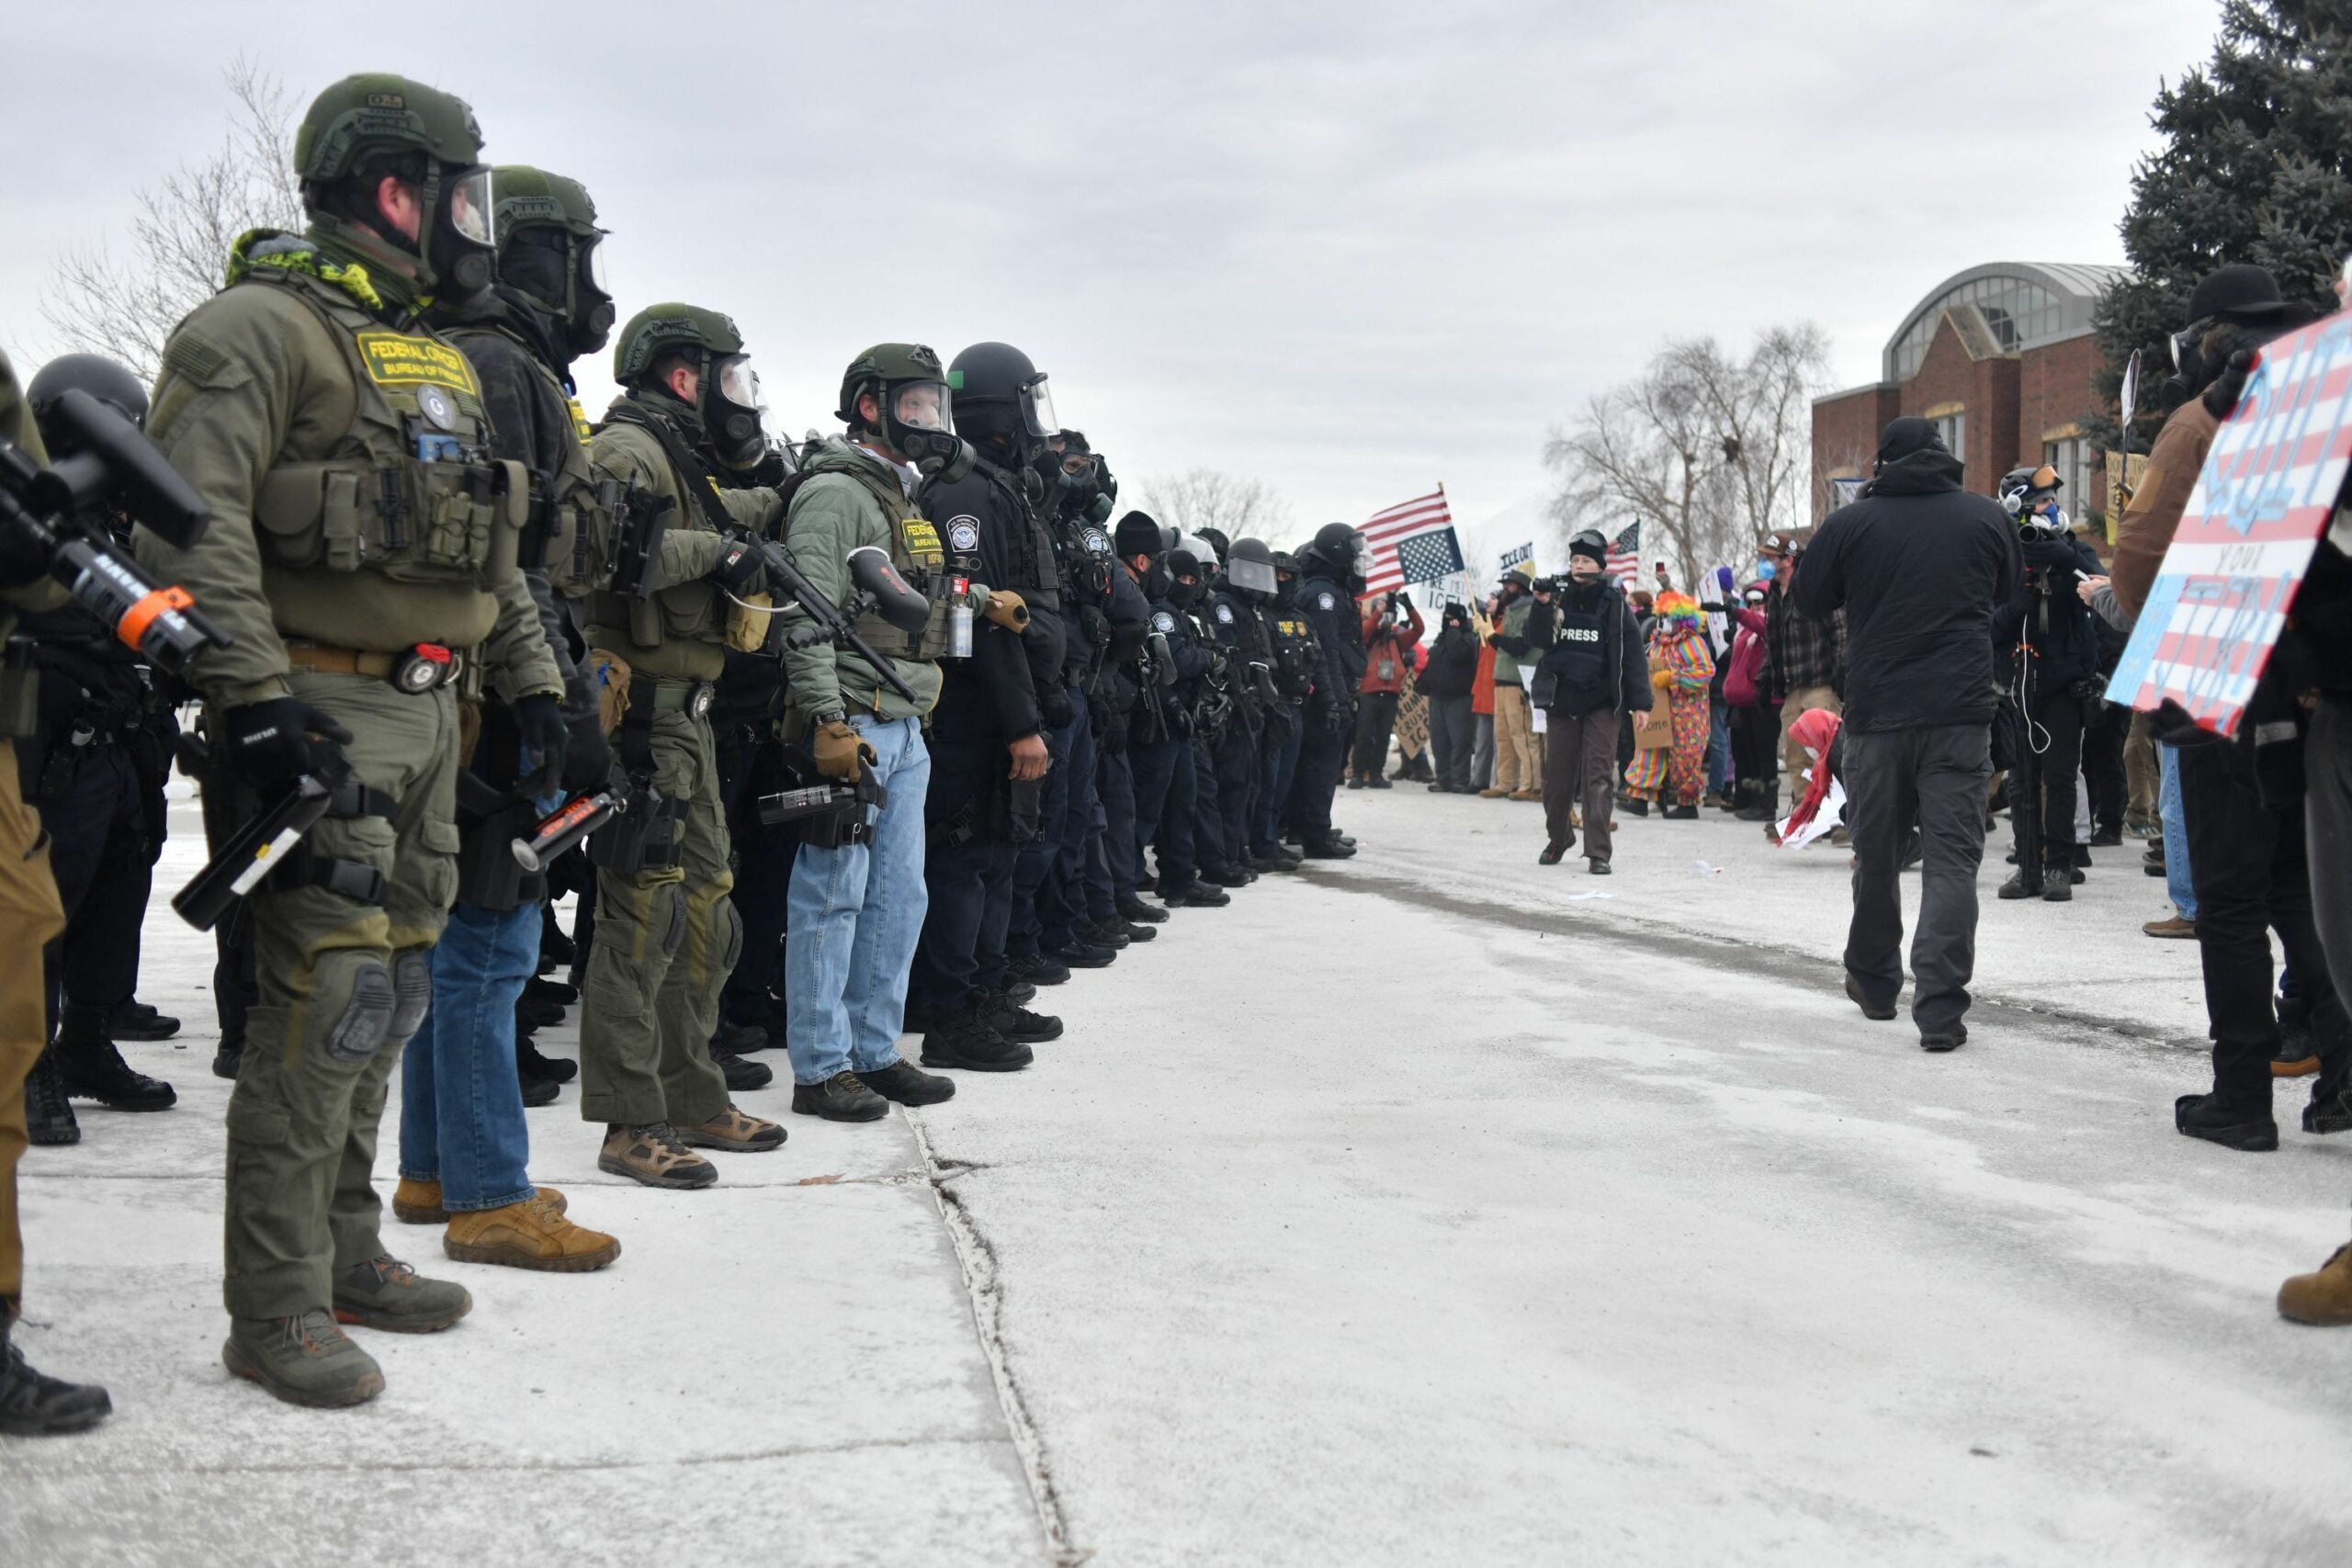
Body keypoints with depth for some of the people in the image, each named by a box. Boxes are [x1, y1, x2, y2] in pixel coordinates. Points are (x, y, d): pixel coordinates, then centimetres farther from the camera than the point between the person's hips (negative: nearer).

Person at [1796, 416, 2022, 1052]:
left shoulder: (1849, 524, -2)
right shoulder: (1988, 516, 2)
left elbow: (1810, 601, 10)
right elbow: (2009, 589, 19)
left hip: (1876, 711, 1)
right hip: (1960, 712, 0)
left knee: (1875, 850, 15)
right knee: (1953, 854, -1)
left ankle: (1874, 982, 31)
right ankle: (1940, 1008, -12)